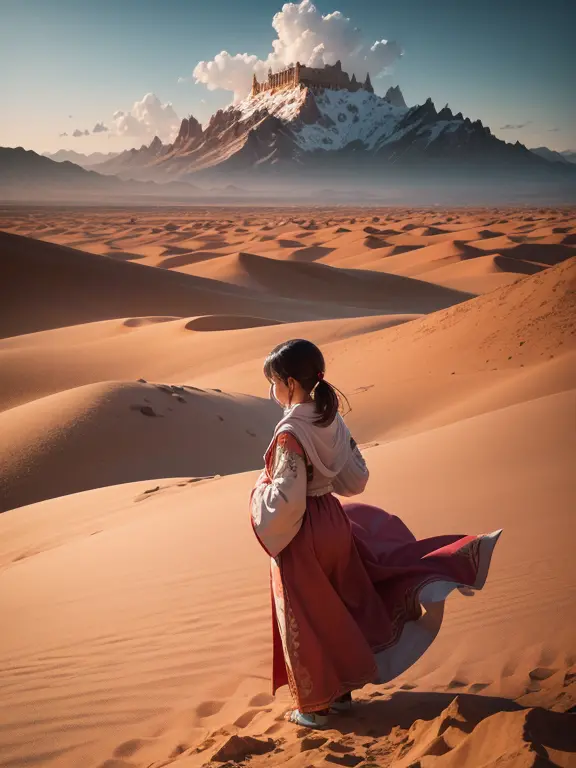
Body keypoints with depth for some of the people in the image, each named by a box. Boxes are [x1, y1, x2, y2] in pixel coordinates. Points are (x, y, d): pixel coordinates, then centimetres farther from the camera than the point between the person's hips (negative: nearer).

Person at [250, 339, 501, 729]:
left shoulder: (290, 433, -25)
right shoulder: (332, 419, -1)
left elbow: (288, 500, -26)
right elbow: (355, 478, 6)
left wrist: (262, 487, -8)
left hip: (301, 535, -7)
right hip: (333, 520, 7)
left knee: (306, 621, 9)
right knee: (341, 609, 21)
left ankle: (316, 705, 24)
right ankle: (342, 689, 35)